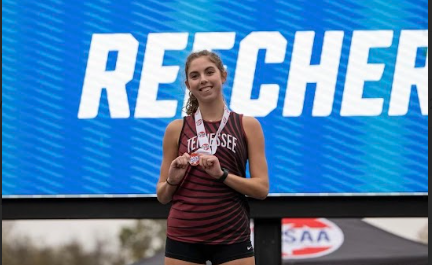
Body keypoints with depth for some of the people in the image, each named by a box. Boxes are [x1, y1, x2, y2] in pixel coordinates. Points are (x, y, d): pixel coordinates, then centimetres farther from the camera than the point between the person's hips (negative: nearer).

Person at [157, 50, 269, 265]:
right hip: (183, 237, 1)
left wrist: (221, 174, -14)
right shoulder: (176, 129, 7)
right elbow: (162, 196, 12)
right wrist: (173, 180, -10)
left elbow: (262, 188, -1)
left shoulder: (247, 126, 5)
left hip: (232, 237, -1)